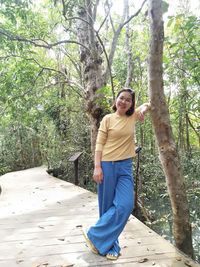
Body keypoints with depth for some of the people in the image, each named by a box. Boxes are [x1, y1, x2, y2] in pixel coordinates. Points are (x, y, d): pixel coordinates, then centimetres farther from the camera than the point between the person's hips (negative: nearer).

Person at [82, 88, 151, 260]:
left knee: (125, 205, -7)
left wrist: (143, 109, -1)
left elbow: (149, 104, 23)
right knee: (108, 206, 6)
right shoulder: (108, 119, -2)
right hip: (107, 165, -3)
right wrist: (97, 167, -13)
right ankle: (110, 246, 22)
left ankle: (96, 236, 8)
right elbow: (99, 144, -4)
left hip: (125, 167, 4)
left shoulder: (132, 117, 9)